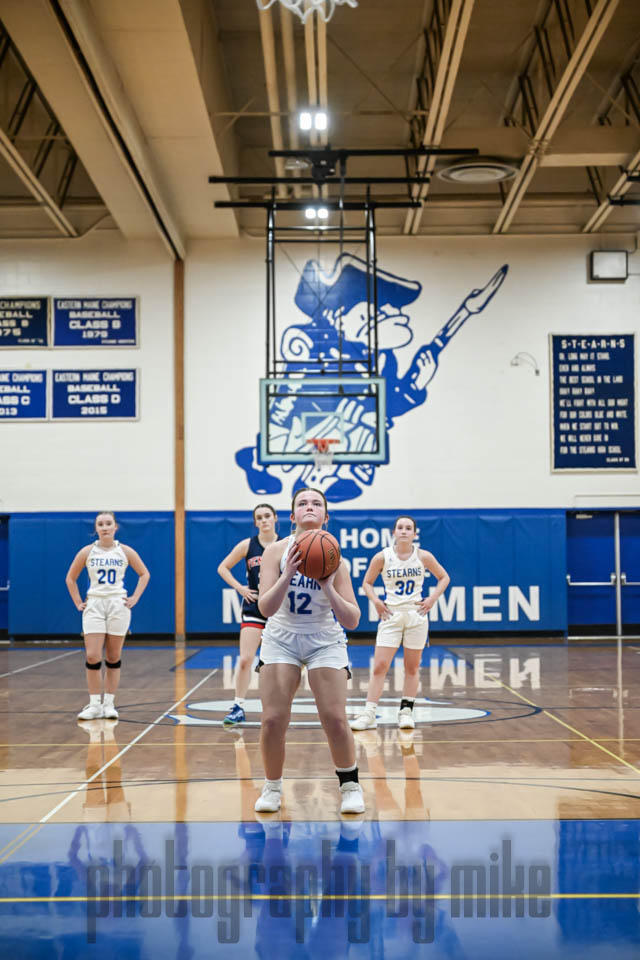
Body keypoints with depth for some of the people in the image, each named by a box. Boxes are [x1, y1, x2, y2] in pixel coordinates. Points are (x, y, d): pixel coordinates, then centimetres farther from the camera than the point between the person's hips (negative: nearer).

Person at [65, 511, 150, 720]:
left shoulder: (125, 551, 1)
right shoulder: (87, 552, 2)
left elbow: (144, 574, 11)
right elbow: (70, 579, 11)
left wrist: (134, 598, 2)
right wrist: (78, 603, 3)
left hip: (118, 606, 0)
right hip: (94, 606, 0)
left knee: (113, 658, 4)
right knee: (92, 657, -8)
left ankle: (109, 704, 13)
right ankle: (94, 705, 0)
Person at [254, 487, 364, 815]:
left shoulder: (335, 560, -11)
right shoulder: (277, 551, -12)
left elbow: (352, 621, -15)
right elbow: (266, 608, -21)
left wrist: (327, 586, -27)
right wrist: (288, 574, -33)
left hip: (325, 642, 0)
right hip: (281, 639, 0)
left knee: (335, 720, -10)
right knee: (273, 720, -9)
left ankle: (350, 786, 13)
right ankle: (272, 788, 14)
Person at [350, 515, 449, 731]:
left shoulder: (423, 556, -2)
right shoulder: (382, 557, -4)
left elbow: (444, 577, 11)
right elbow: (367, 582, 8)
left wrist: (432, 599, -2)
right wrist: (376, 601, -8)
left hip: (416, 614, 1)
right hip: (391, 615, -1)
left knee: (412, 667, 7)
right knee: (380, 666, -6)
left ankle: (406, 711, 19)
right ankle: (369, 715, -3)